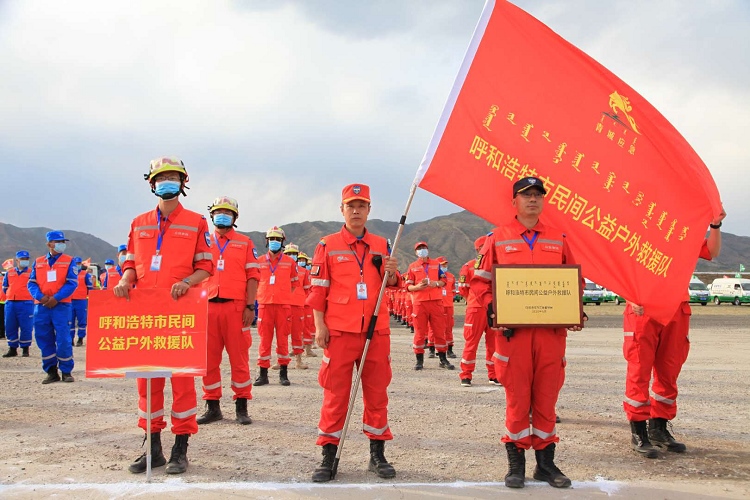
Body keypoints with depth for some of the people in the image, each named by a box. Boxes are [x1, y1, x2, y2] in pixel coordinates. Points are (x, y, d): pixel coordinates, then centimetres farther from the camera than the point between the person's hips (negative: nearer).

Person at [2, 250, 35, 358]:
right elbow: (5, 288, 21)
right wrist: (12, 295, 14)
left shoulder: (32, 273, 3)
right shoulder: (9, 273, 13)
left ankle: (25, 349, 7)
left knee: (25, 327, -3)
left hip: (26, 303, -4)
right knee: (10, 327, 6)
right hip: (10, 303, 4)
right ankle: (12, 349, 15)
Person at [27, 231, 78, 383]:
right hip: (41, 306, 3)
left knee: (63, 339, -7)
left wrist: (56, 298, -15)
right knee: (44, 340, 5)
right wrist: (41, 297, -11)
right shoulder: (38, 262, 13)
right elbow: (31, 283, 8)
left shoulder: (69, 261, 4)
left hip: (61, 305, -3)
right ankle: (51, 372, 15)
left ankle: (66, 372, 5)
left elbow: (72, 283, -5)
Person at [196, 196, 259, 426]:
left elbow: (252, 276, 4)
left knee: (239, 357, 0)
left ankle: (241, 407, 8)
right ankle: (212, 407, 15)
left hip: (236, 307, -2)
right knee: (209, 358, 5)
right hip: (208, 306, 2)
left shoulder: (245, 243, 10)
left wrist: (250, 306, -6)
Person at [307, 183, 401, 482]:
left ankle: (377, 454, 18)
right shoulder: (328, 245, 3)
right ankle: (329, 457, 9)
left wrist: (392, 273, -8)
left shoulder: (381, 245, 11)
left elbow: (392, 284, 14)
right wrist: (319, 325, -6)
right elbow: (318, 289, 1)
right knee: (335, 393, 1)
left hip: (376, 330, 3)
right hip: (339, 331, -2)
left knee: (377, 392, 7)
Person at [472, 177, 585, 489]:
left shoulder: (558, 240, 12)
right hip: (513, 331, -2)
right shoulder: (498, 238, 5)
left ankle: (546, 462, 19)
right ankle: (516, 462, 15)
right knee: (517, 398, 2)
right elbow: (480, 280, 6)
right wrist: (492, 308, -10)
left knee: (547, 398, 7)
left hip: (552, 331, 2)